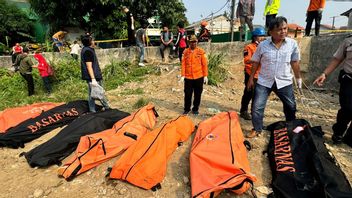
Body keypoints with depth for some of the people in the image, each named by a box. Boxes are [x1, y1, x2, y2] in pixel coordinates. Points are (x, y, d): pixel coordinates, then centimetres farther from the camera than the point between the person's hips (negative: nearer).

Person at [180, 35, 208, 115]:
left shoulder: (201, 51, 0)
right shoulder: (186, 52, 3)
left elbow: (204, 64, 1)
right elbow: (183, 64, 1)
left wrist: (205, 76, -3)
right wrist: (182, 75, -6)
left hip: (199, 77, 0)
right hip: (188, 77, 0)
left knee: (198, 94, 9)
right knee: (187, 94, 7)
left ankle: (195, 109, 25)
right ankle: (187, 109, 24)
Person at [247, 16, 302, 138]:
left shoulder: (292, 44, -4)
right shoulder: (263, 45, -8)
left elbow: (295, 62, 6)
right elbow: (255, 63, 1)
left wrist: (298, 78, 11)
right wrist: (251, 79, 3)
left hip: (284, 82, 2)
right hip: (264, 82, -1)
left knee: (291, 107, 15)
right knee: (257, 107, -4)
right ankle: (257, 129, 15)